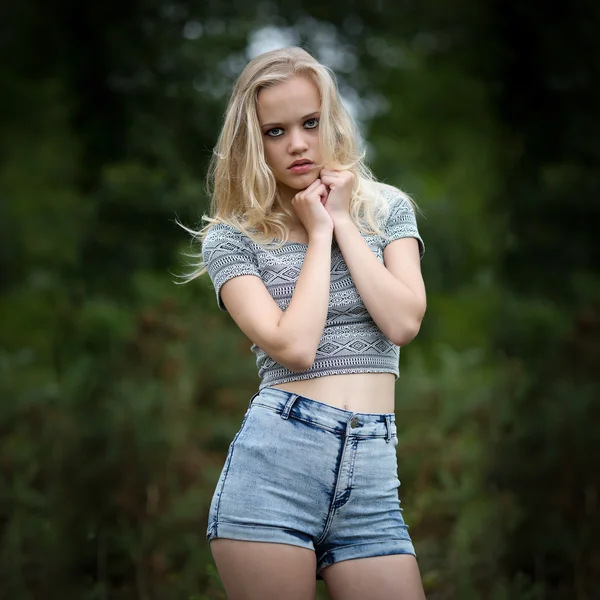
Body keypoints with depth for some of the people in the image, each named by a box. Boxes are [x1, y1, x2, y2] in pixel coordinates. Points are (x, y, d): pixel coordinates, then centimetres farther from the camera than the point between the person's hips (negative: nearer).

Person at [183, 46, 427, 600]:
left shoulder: (387, 208, 12)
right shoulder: (230, 237, 4)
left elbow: (403, 323, -3)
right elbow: (294, 346, -11)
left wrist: (342, 220, 1)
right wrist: (318, 232, -1)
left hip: (372, 472, 2)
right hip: (274, 459, -2)